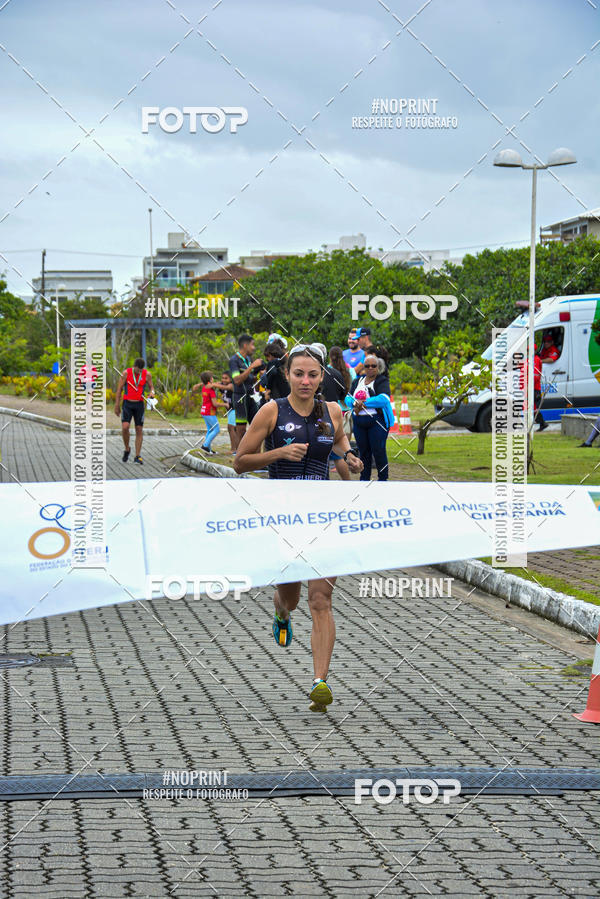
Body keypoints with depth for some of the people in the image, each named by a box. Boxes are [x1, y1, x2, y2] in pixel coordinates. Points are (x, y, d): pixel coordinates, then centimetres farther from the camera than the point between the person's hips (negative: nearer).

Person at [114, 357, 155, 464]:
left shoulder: (147, 374, -4)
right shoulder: (126, 373, -9)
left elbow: (151, 388, 7)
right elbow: (119, 389, -2)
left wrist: (152, 393, -19)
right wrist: (117, 406, -2)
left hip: (139, 404, 2)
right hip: (127, 404, -2)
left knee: (139, 430, 0)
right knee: (125, 427, -17)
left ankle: (137, 456, 7)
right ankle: (126, 450, 8)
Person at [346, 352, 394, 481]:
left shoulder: (382, 381, -3)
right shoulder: (357, 381, 16)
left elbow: (383, 399, -18)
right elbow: (348, 398, 9)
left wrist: (363, 403, -15)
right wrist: (355, 404, -14)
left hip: (377, 421, -5)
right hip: (359, 421, 5)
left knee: (378, 451, -6)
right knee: (363, 451, 9)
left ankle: (383, 479, 4)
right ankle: (364, 478, 16)